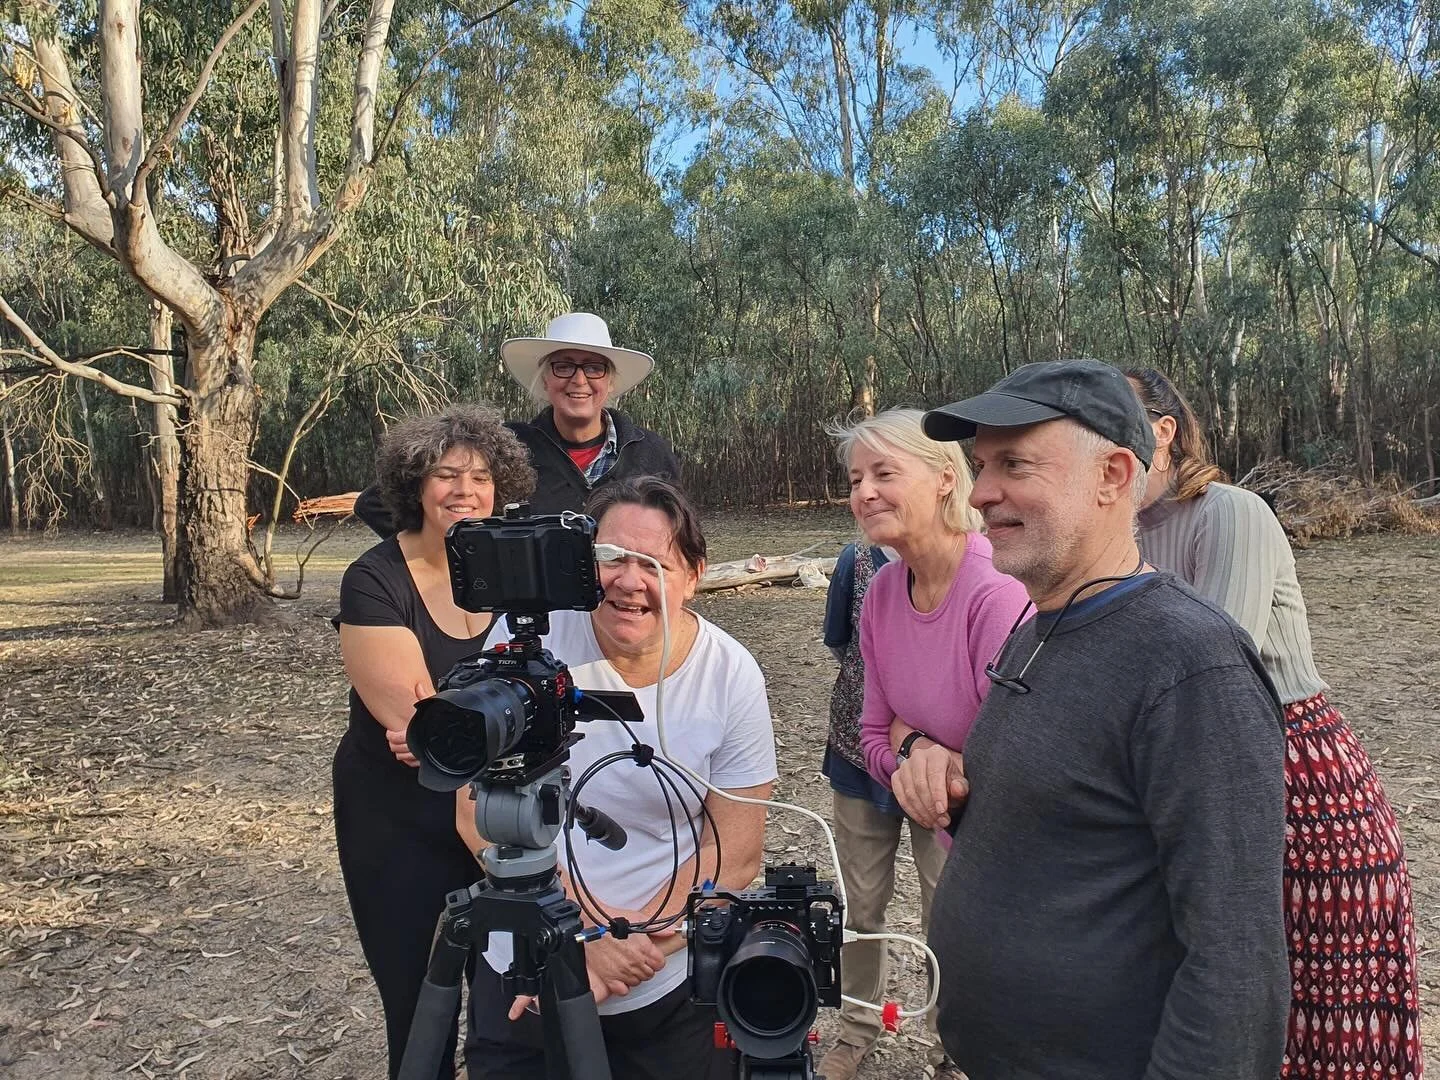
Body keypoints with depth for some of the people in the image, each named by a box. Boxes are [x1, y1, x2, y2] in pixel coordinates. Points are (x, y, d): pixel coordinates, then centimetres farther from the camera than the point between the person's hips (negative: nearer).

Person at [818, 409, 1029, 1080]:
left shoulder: (999, 592, -33)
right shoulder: (880, 587, -13)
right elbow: (875, 727, -5)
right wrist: (911, 747, -24)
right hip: (871, 768, 5)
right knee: (858, 910, 17)